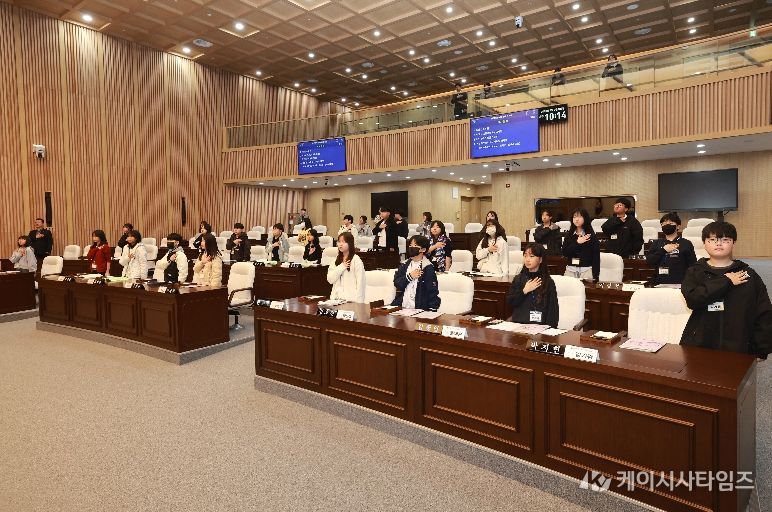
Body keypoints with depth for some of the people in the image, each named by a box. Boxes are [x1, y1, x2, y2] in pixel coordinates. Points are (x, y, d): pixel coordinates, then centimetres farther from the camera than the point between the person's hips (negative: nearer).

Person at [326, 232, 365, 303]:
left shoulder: (356, 260, -5)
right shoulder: (336, 260, 13)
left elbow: (360, 283, -9)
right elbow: (330, 280, 3)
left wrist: (359, 301, -14)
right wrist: (341, 267, -9)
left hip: (351, 299, -5)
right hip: (336, 298, 5)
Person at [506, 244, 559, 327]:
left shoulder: (548, 282, 1)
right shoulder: (518, 279, 9)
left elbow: (553, 308, 1)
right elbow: (509, 302, 4)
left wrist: (549, 328, -9)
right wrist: (524, 291, -7)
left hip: (540, 326, -2)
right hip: (518, 324, 2)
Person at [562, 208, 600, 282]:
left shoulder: (591, 236, -1)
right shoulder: (569, 235, 9)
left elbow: (596, 256, -3)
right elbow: (564, 252, -2)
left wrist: (595, 275, -9)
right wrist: (577, 243, -11)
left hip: (586, 270, -3)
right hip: (570, 270, 3)